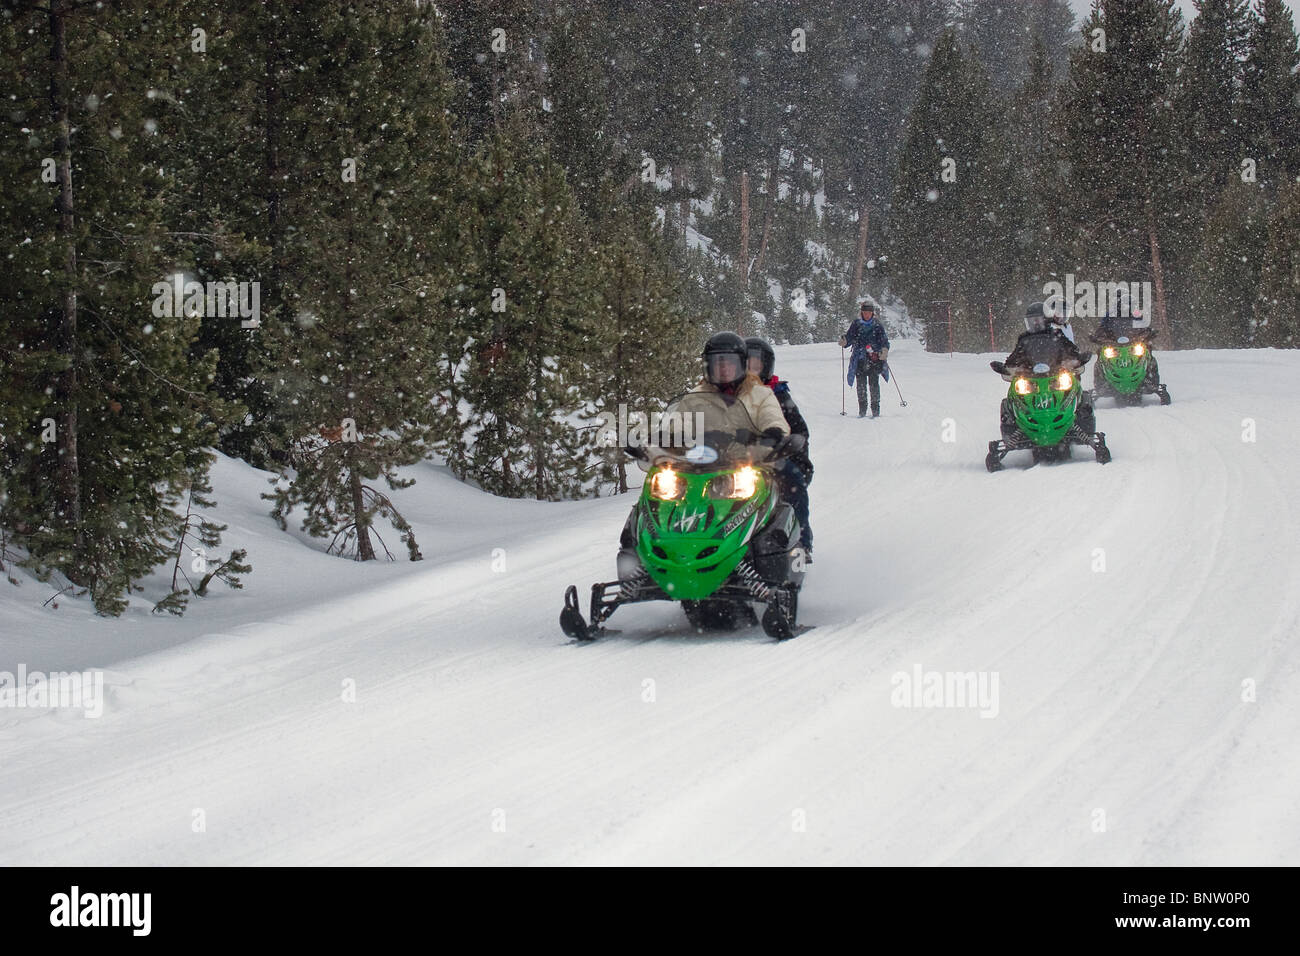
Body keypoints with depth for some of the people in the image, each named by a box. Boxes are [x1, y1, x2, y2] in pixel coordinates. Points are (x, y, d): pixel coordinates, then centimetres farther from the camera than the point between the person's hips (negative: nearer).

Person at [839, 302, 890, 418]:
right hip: (860, 359, 1)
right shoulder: (856, 325, 11)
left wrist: (885, 349, -17)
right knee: (861, 384, -3)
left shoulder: (877, 326, 8)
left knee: (874, 383, -9)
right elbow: (849, 338, 11)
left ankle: (875, 408, -4)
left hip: (874, 359, -1)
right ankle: (862, 410, 3)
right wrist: (844, 341, -12)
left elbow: (884, 340, 3)